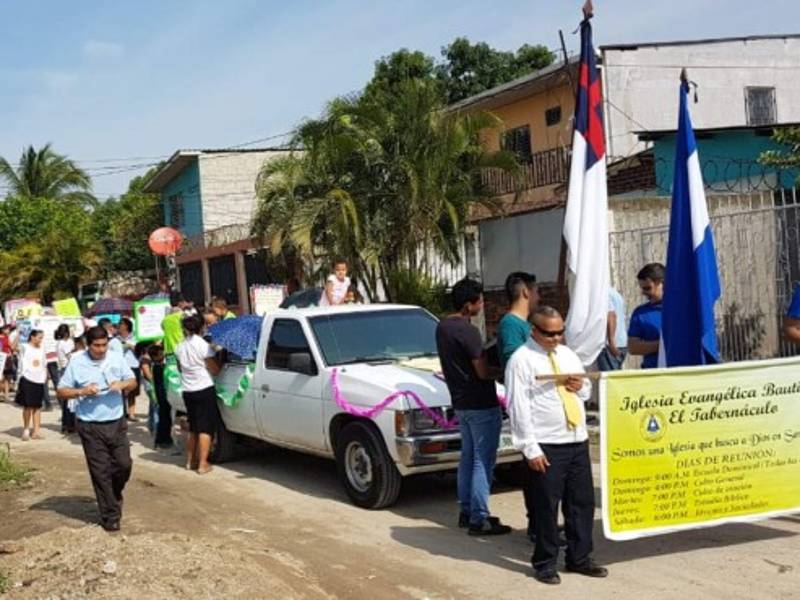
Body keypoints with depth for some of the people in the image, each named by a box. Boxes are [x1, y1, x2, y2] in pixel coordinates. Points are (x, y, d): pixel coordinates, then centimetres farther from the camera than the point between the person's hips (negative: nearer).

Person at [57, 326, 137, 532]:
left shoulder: (116, 357, 1)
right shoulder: (76, 362, -7)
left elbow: (133, 382, 10)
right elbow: (61, 391, -3)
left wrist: (122, 384, -13)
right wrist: (82, 392, -20)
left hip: (117, 423, 3)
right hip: (91, 427, -3)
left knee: (124, 464, 3)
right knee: (100, 472, 3)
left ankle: (114, 497, 33)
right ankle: (110, 516, 14)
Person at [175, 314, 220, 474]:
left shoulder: (180, 347, 6)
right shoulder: (202, 345, -13)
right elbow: (214, 370, -11)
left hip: (187, 391, 6)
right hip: (204, 390, -6)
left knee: (193, 428, 19)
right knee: (205, 428, -1)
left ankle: (190, 461, 24)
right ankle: (203, 464, -3)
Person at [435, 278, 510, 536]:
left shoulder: (442, 326, 7)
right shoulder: (468, 331, -21)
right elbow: (483, 372, -20)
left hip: (459, 402, 9)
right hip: (481, 404, -9)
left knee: (468, 457, 17)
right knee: (483, 462, -4)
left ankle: (466, 511, 23)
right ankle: (479, 519, -1)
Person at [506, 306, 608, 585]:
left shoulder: (568, 354, 14)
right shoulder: (522, 360, -8)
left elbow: (587, 392, 23)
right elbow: (518, 408, -12)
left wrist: (581, 386, -2)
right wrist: (531, 449, -16)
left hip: (578, 440, 7)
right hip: (546, 446, -6)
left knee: (583, 502, 11)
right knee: (547, 507, 1)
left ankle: (579, 558, 25)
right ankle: (544, 563, 16)